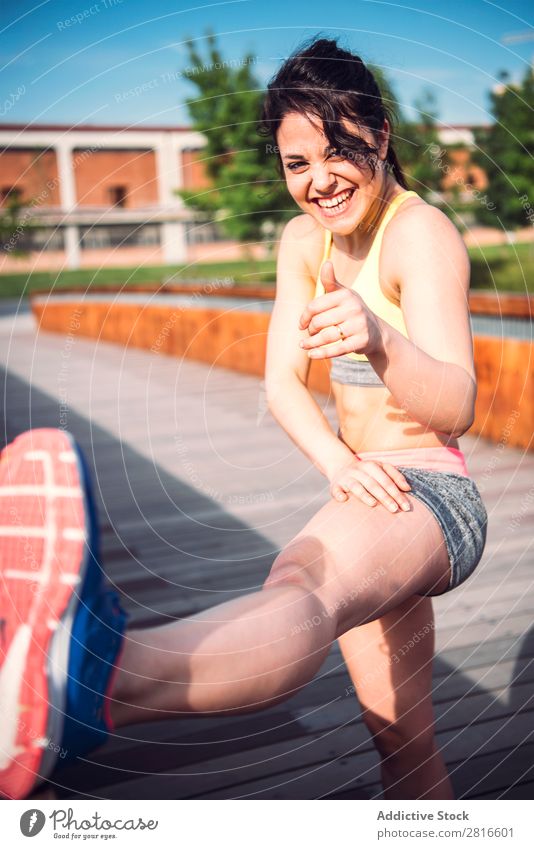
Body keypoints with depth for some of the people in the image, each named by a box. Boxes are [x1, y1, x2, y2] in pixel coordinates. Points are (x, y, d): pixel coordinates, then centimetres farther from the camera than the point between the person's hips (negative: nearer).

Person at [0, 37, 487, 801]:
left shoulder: (421, 231, -16)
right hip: (370, 500, 8)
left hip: (431, 498, -8)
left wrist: (381, 342, -51)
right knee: (400, 738, 20)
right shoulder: (305, 238, 6)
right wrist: (338, 462, -19)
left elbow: (456, 406, -29)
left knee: (305, 588, -43)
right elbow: (281, 380, 1)